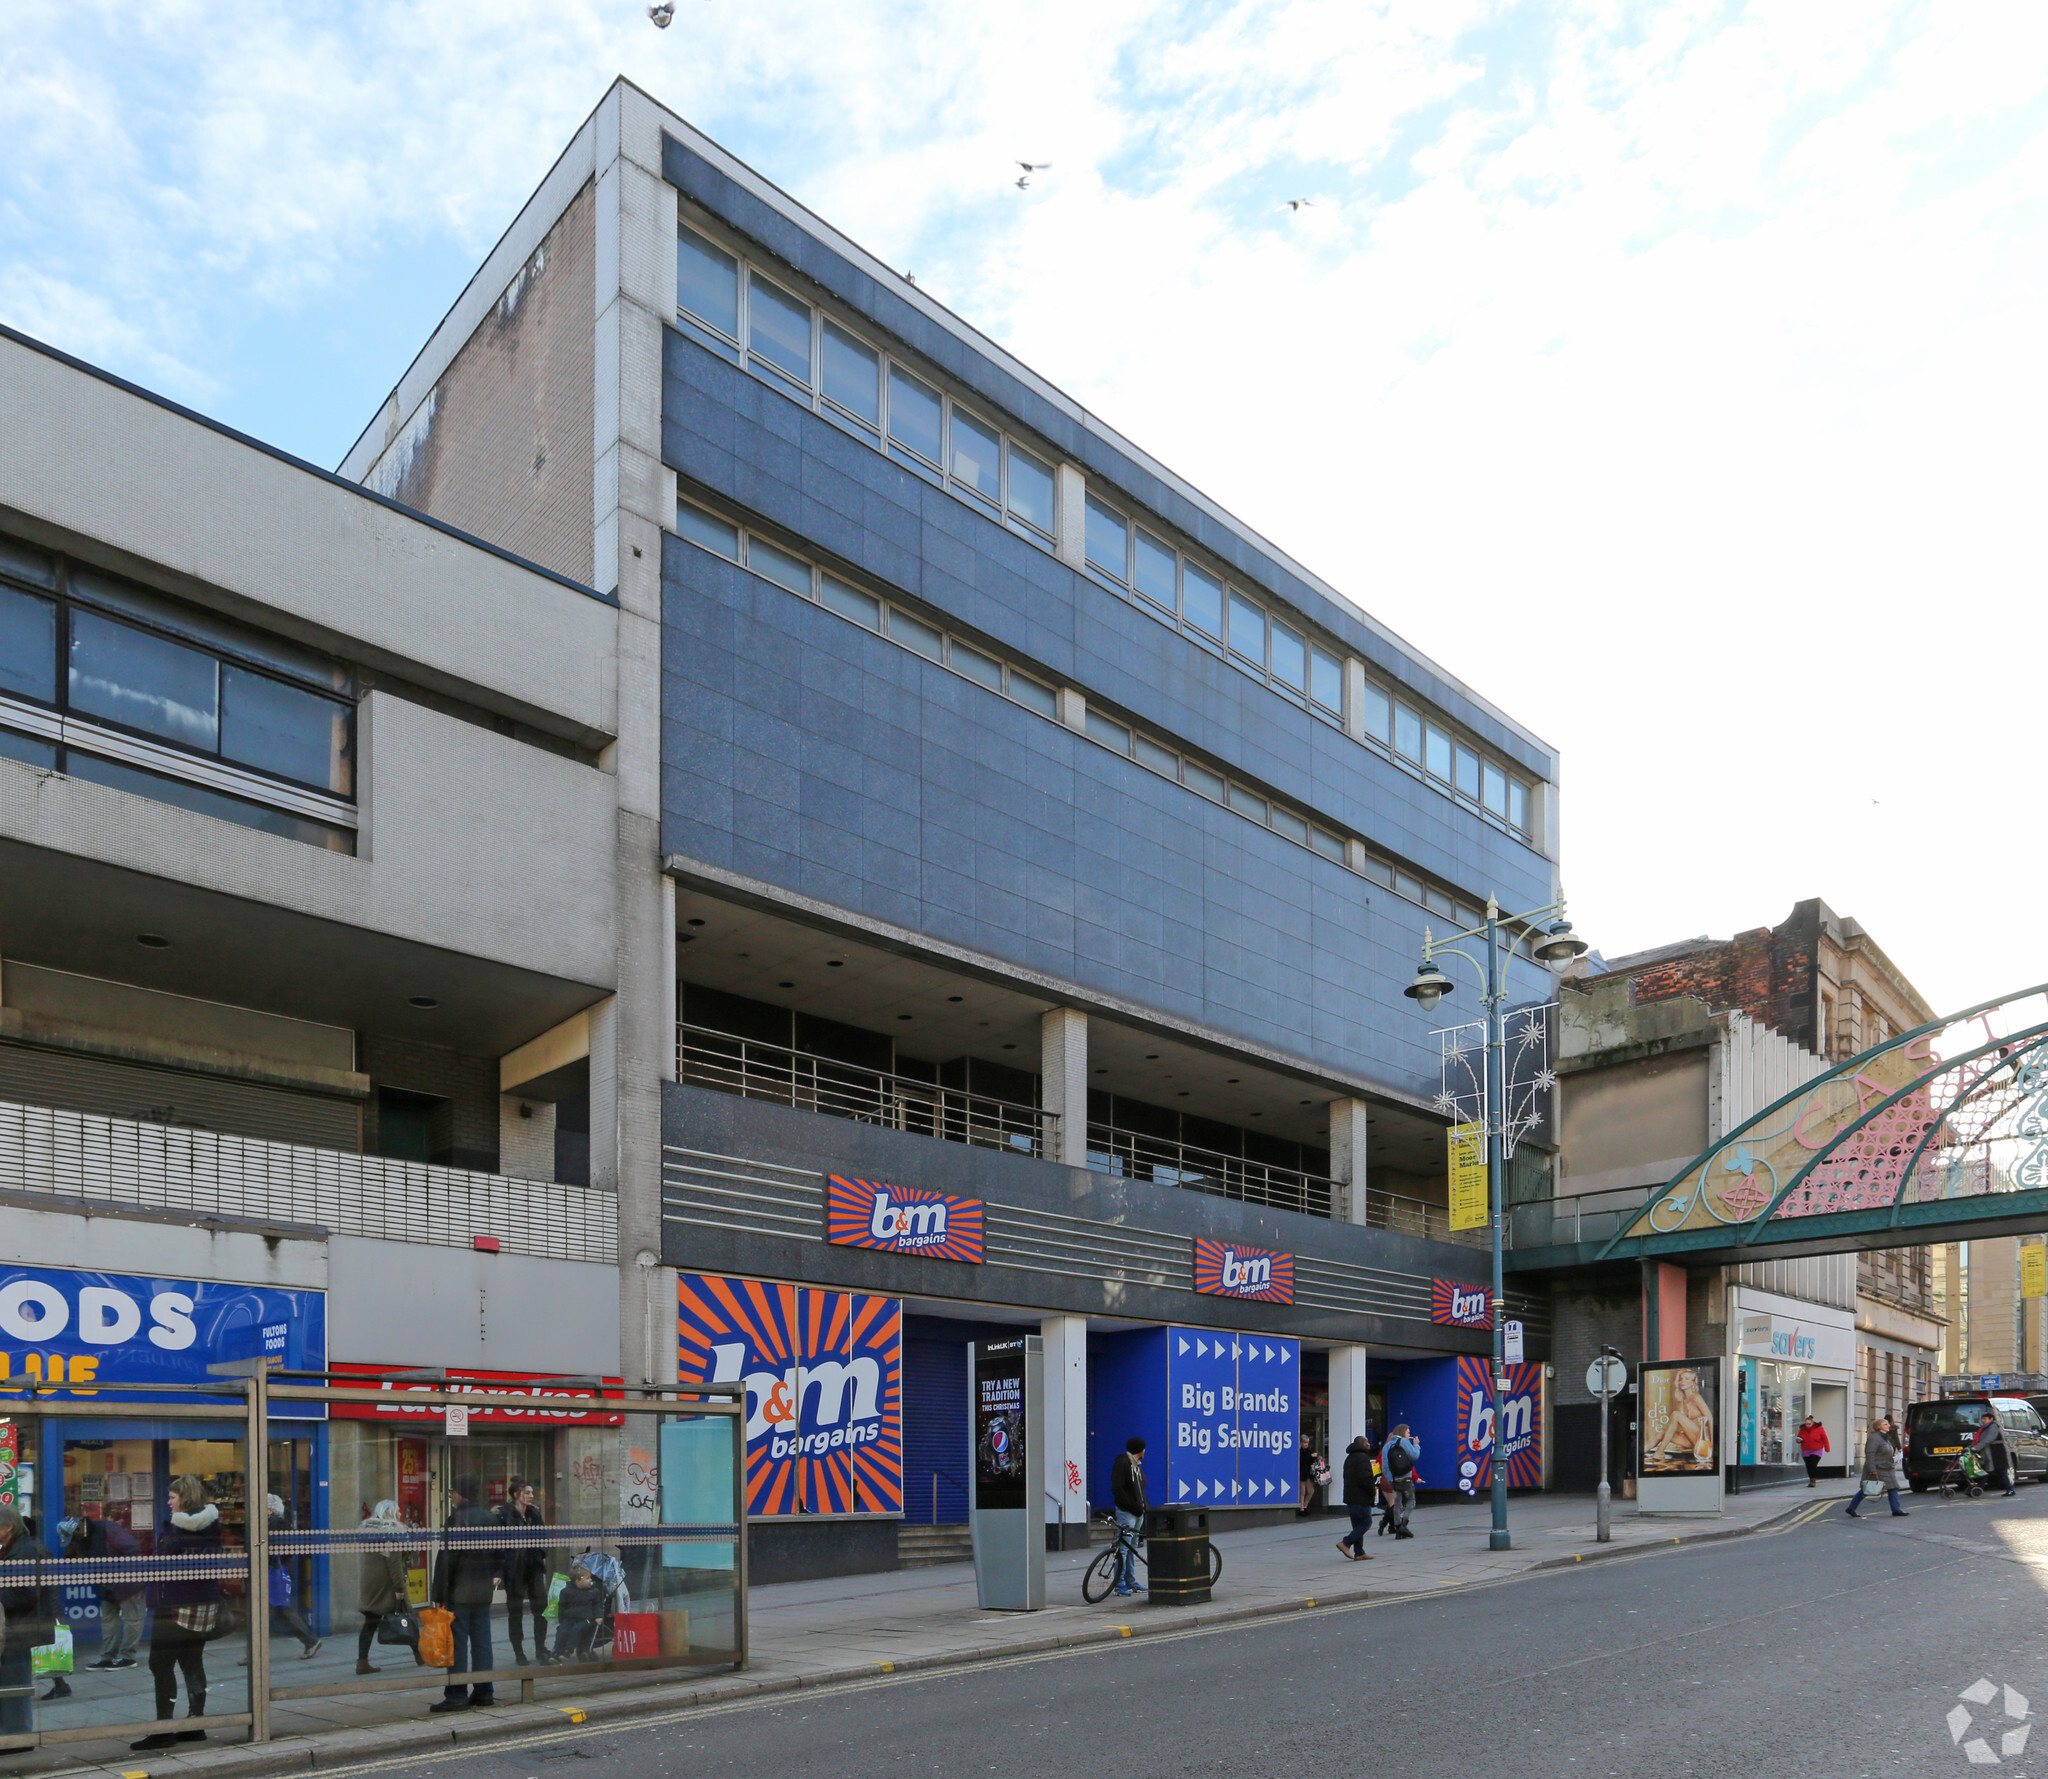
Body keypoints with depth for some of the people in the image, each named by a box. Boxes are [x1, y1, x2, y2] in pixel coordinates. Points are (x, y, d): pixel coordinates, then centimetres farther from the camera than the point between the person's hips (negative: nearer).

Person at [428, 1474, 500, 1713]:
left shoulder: (457, 1519, -14)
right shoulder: (492, 1518, 7)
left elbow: (446, 1559, -14)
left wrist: (439, 1594, -9)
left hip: (459, 1592, -7)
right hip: (484, 1591, 7)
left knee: (457, 1643, -2)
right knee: (481, 1641, 11)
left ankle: (456, 1696, -1)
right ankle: (483, 1692, 15)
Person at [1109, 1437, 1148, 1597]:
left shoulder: (1137, 1464, 19)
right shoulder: (1122, 1463, -10)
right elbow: (1117, 1489, -17)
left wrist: (1146, 1506, 8)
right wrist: (1134, 1506, -18)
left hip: (1137, 1512, 9)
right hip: (1126, 1512, -9)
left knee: (1132, 1548, 12)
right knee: (1123, 1548, -9)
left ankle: (1131, 1583, 17)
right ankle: (1119, 1585, -6)